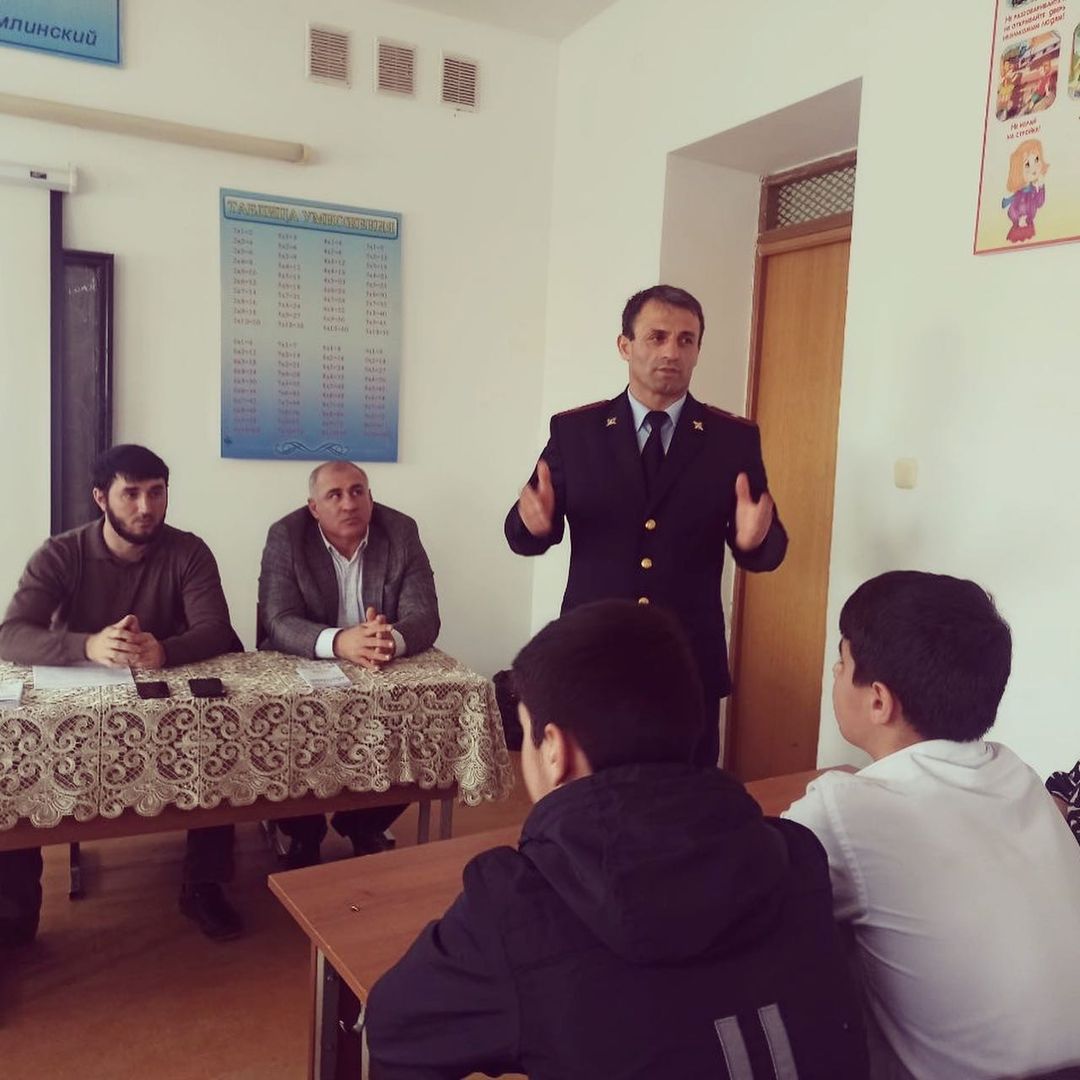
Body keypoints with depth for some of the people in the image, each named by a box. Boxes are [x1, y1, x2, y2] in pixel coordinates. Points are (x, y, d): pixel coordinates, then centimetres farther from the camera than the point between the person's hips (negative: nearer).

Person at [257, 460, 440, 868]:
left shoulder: (401, 532, -5)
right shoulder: (286, 537, -8)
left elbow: (424, 617, -12)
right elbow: (279, 622, -19)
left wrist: (392, 640, -37)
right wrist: (339, 641, -39)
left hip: (385, 680, 2)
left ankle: (365, 826, 9)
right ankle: (304, 830, 4)